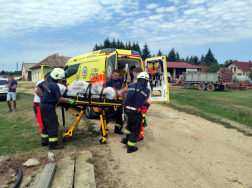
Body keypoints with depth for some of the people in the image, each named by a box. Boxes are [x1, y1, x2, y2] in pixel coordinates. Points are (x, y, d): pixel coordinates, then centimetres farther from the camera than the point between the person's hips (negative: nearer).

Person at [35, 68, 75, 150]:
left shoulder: (46, 81, 3)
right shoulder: (55, 86, -23)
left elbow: (38, 86, 21)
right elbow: (60, 99, -19)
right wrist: (70, 101, -10)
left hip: (42, 105, 10)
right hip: (48, 107, -10)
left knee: (46, 124, 20)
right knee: (53, 125, -1)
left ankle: (44, 141, 31)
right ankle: (53, 144, 4)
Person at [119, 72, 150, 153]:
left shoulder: (130, 85, 3)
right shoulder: (147, 91, -4)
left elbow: (120, 93, 13)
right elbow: (143, 102, 4)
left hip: (127, 109, 5)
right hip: (136, 111, -4)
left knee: (130, 124, 31)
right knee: (135, 130, 12)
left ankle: (125, 139, 37)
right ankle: (130, 147, 20)